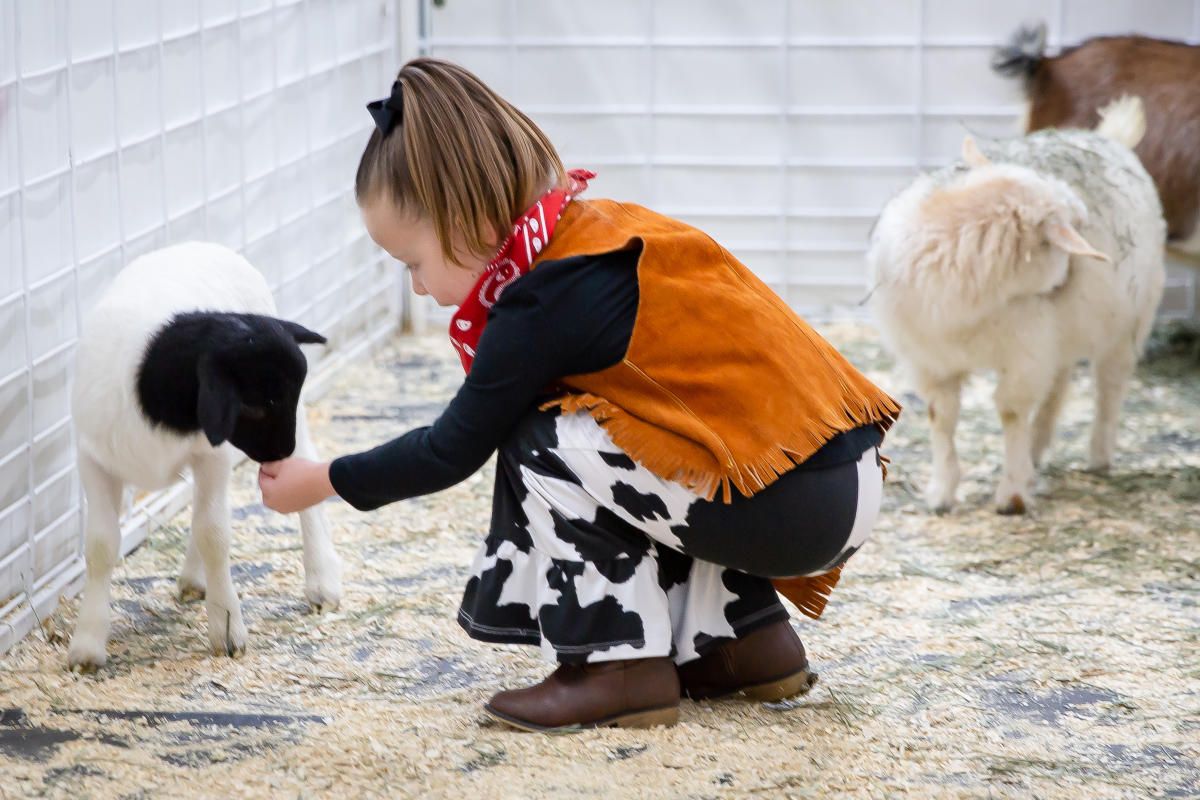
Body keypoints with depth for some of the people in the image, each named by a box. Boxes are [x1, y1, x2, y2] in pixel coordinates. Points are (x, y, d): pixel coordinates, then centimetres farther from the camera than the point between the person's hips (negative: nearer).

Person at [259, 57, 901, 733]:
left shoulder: (546, 303, -14)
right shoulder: (603, 233, 11)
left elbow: (454, 451, -3)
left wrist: (322, 481, 8)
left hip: (797, 508, -9)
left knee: (543, 447, -9)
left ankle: (621, 667, -2)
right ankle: (747, 638, 20)